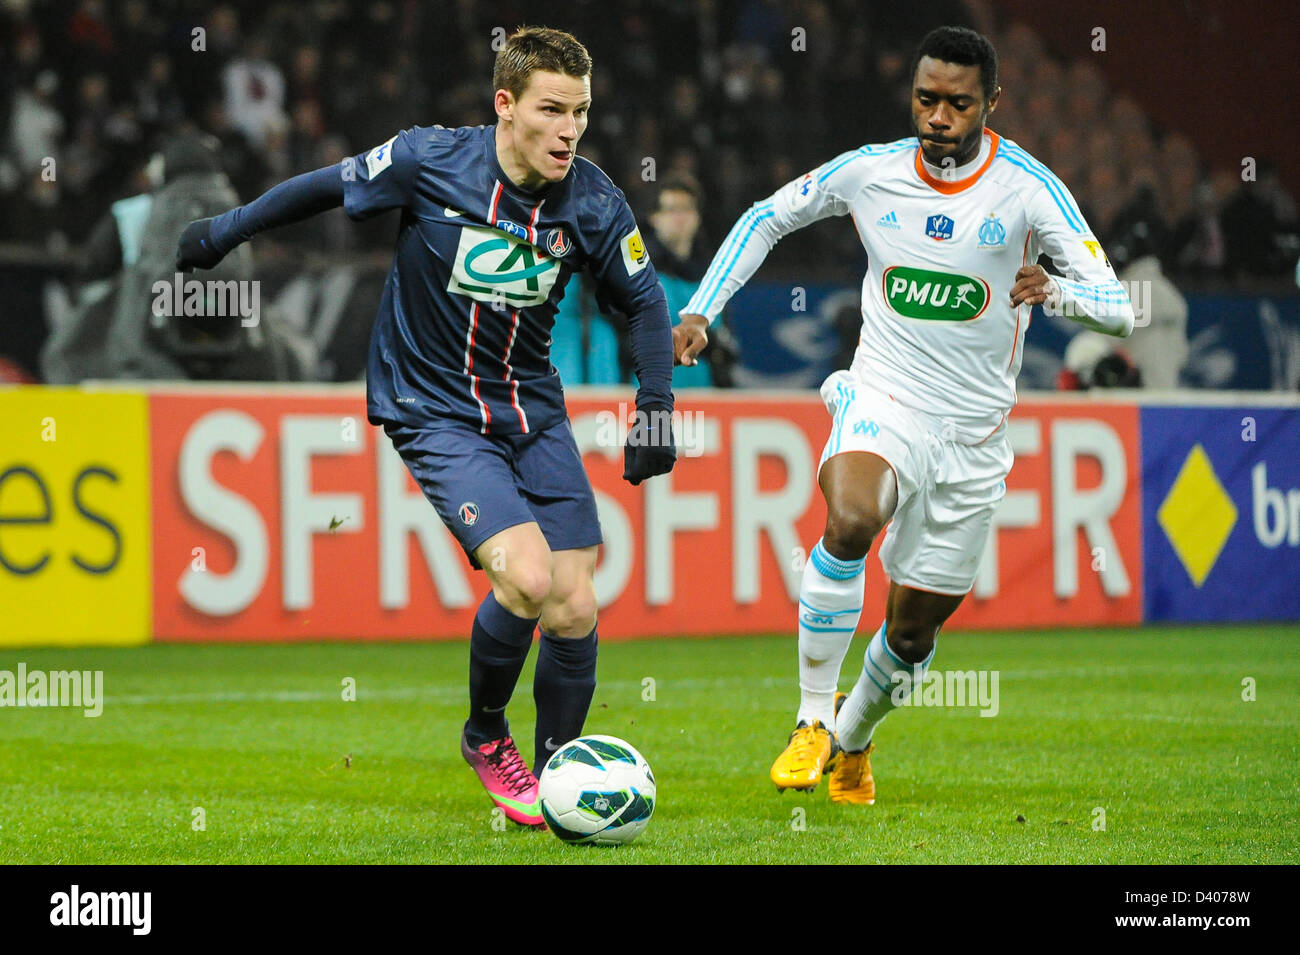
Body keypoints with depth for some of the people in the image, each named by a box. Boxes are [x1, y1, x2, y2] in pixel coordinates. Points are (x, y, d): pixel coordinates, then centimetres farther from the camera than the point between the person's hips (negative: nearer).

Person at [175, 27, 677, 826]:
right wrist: (227, 231, 12)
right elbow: (329, 186, 2)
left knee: (575, 612, -4)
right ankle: (486, 735, 4)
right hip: (434, 414, -4)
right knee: (527, 577, -23)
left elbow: (644, 300, 8)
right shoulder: (430, 162, -16)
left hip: (534, 409, 4)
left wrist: (656, 410, 0)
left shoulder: (592, 202, -8)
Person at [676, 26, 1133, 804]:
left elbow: (1120, 308, -13)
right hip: (884, 401, -1)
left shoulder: (1029, 188, -9)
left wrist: (1054, 289, -34)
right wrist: (699, 310, 6)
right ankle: (813, 717, -19)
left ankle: (853, 738, 40)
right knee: (850, 519, -34)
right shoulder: (869, 172, -3)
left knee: (913, 631, 8)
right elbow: (767, 218, 15)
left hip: (975, 433, 1)